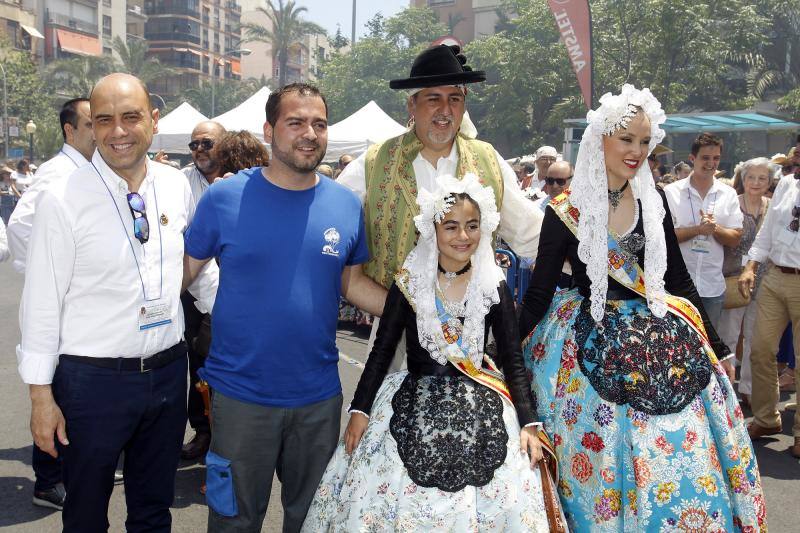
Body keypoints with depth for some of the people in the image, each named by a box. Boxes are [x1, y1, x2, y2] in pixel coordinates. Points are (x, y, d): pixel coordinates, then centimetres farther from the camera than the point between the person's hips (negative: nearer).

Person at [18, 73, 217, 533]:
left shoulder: (177, 187, 1)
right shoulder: (63, 200, -12)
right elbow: (42, 302, -9)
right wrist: (42, 394, -9)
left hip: (168, 371, 4)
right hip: (92, 378, -3)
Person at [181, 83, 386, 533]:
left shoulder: (347, 205, 0)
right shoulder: (224, 198, -8)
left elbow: (353, 282, 8)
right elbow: (183, 272, -2)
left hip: (319, 395, 3)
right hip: (241, 394, -2)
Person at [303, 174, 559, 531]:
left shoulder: (495, 287, 1)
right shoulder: (408, 283, 0)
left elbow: (513, 360, 4)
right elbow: (381, 351, 3)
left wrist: (528, 423, -6)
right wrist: (360, 410, -6)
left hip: (480, 409, 1)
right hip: (414, 404, 0)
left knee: (499, 501, -10)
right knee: (395, 500, -8)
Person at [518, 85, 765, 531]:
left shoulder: (654, 200, 3)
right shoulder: (566, 211, -9)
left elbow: (679, 279, 11)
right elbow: (539, 293, -4)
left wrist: (715, 345, 14)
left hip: (663, 340, 4)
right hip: (594, 349, -4)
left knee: (683, 456, 6)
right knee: (605, 463, 2)